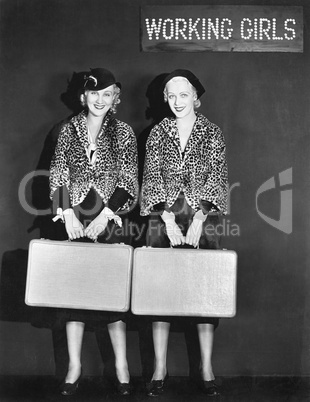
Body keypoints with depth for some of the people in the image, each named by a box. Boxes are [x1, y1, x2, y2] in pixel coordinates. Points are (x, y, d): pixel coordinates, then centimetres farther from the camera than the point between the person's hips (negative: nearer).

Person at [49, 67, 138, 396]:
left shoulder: (123, 132, 5)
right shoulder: (69, 129, 9)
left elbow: (129, 183, 0)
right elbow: (58, 175, 5)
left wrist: (105, 216, -10)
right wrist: (68, 213, -7)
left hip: (109, 219, -1)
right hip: (74, 218, 2)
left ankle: (121, 366, 7)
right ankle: (74, 366, 11)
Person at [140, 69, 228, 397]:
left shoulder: (212, 134, 6)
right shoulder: (158, 133, 8)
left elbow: (217, 180, -1)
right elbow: (152, 178, 2)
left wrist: (198, 221, -12)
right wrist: (169, 220, -10)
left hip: (202, 220, -1)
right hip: (164, 219, 1)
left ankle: (206, 369, 8)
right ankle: (159, 369, 8)